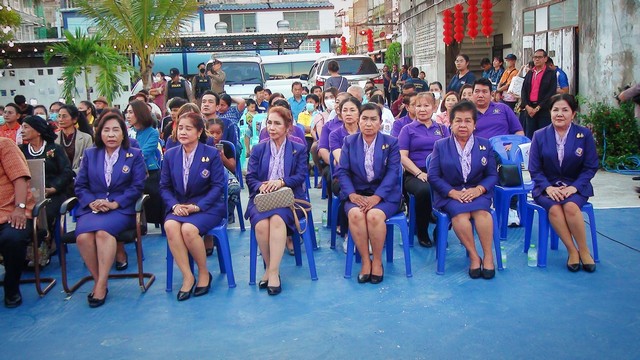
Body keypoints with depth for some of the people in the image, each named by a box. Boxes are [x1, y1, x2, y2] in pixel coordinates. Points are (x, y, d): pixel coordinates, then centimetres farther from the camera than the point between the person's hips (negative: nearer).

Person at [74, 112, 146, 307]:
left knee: (103, 231, -35)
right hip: (92, 208, 3)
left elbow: (137, 186, 1)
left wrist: (115, 203, -12)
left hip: (122, 209, -2)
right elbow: (80, 185, 12)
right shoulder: (89, 154, 18)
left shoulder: (135, 155, 10)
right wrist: (91, 202, -9)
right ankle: (97, 279, -11)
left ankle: (102, 283, -24)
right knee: (83, 236, -30)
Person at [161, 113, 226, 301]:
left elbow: (218, 186, -5)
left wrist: (197, 206, -16)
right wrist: (174, 205, -11)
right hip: (178, 206, 3)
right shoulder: (170, 154, 8)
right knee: (170, 226, -31)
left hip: (206, 206, -3)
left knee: (188, 228, -33)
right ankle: (187, 276, -20)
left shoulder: (211, 154, -2)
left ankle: (204, 273, -8)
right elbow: (164, 186, 9)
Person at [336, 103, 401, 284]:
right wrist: (352, 194, -16)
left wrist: (376, 197, -19)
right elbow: (342, 171, 1)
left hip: (384, 194, -1)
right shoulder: (349, 141, 9)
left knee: (375, 215, -33)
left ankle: (377, 261, -12)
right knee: (355, 214, -32)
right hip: (357, 193, 2)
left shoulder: (391, 142, 4)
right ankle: (365, 261, -17)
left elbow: (392, 172, -5)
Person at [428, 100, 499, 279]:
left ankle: (488, 256, -20)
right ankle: (474, 257, -20)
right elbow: (433, 176, 1)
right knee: (459, 213, -33)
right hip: (450, 194, -1)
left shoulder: (485, 145, 11)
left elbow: (492, 175, 8)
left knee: (481, 211, -32)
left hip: (477, 192, 1)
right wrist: (453, 192, -14)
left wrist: (478, 189, -13)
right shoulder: (440, 146, 8)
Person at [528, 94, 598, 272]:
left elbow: (591, 167, 1)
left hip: (575, 186, 0)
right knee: (554, 208, -32)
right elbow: (534, 169, 2)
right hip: (547, 187, 1)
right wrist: (548, 187, -15)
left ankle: (584, 251, -15)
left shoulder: (585, 134, 2)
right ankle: (572, 251, -18)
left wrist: (574, 187, -14)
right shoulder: (539, 135, 4)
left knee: (571, 206, -33)